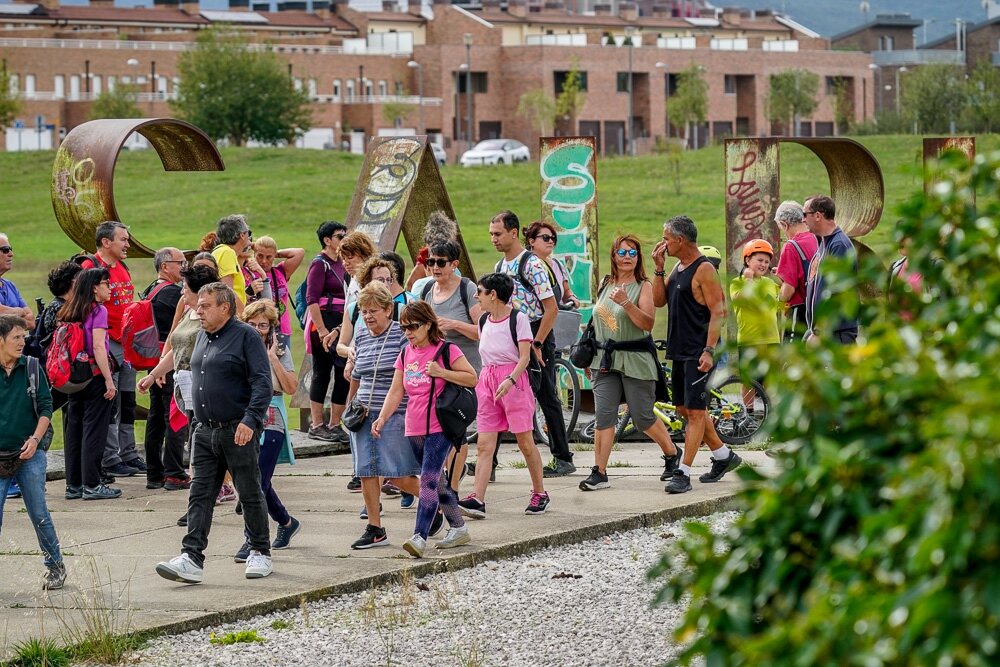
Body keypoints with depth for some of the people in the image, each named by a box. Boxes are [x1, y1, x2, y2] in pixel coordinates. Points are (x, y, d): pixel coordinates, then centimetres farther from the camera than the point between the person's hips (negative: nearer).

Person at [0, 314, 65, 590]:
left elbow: (46, 407, 4)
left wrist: (35, 439, -9)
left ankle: (55, 566, 17)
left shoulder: (32, 368, 1)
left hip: (29, 454, 0)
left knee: (39, 514, 4)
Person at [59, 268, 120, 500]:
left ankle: (73, 484, 13)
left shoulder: (70, 312, 10)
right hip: (95, 376, -7)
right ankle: (91, 485, -2)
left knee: (74, 429, 10)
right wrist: (109, 379, -15)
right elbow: (98, 347, -17)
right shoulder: (98, 311, -10)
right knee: (94, 430, -3)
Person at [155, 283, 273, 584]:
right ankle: (192, 560, -7)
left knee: (250, 495, 5)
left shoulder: (246, 337, -9)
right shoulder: (202, 337, 14)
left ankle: (260, 554, 19)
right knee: (200, 496, -2)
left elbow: (262, 383, -15)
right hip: (205, 432, 7)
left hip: (238, 432, -7)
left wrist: (250, 420, -24)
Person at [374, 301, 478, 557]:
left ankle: (420, 536, -23)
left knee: (429, 479, -16)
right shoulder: (406, 354, 12)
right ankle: (458, 528, 28)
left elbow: (472, 378, -7)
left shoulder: (446, 350, -6)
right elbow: (396, 391, 8)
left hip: (440, 428, -7)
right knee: (437, 481, 14)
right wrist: (382, 418, -6)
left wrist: (441, 372, -17)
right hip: (415, 430, 7)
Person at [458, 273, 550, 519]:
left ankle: (540, 494, 16)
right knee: (484, 445, -4)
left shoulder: (518, 318, -7)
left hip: (514, 381, -6)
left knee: (525, 442, 2)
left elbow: (524, 357, -13)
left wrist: (510, 380, -27)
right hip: (487, 380, 6)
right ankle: (477, 499, -13)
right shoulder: (484, 321, 12)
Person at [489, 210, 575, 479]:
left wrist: (536, 344, -18)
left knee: (547, 398, -1)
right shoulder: (499, 267, 11)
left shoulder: (531, 264, -13)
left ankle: (563, 459, 7)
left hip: (536, 336, -7)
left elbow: (551, 308, -16)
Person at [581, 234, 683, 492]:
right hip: (606, 361, 4)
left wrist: (625, 302, -27)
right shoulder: (605, 287, 13)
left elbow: (648, 322, -16)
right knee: (603, 416, -6)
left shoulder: (643, 287, -3)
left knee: (643, 417, 2)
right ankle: (599, 473, -5)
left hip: (635, 361, -4)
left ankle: (672, 453, 28)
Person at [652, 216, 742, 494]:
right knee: (685, 409, 15)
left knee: (695, 411, -8)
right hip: (679, 352, 10)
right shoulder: (678, 267, 14)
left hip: (698, 354, -10)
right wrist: (658, 268, 3)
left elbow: (718, 311, -17)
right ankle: (724, 456, 29)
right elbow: (659, 301, 13)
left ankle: (683, 473, -11)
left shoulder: (704, 270, -13)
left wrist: (709, 351, -23)